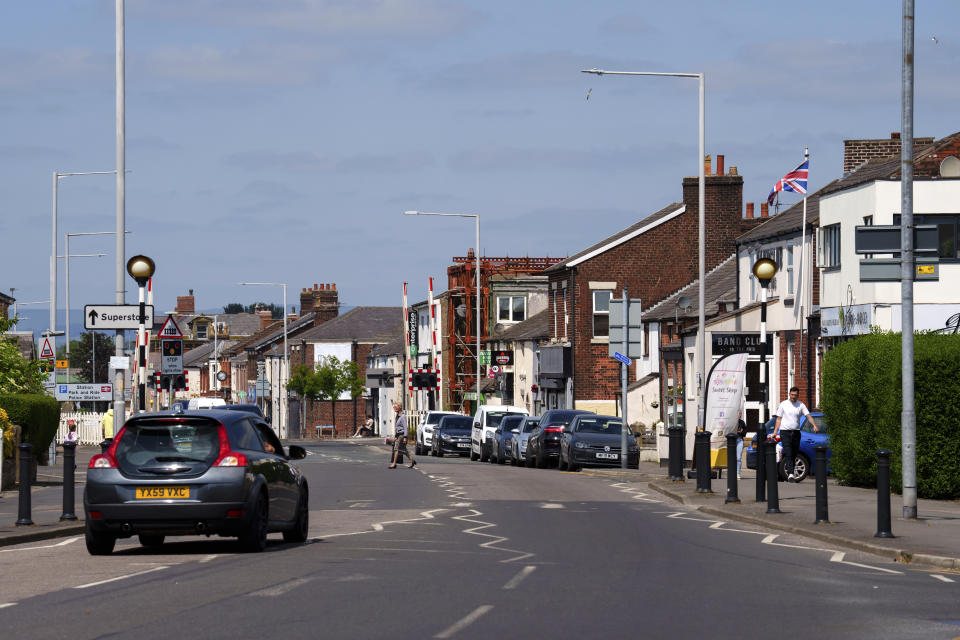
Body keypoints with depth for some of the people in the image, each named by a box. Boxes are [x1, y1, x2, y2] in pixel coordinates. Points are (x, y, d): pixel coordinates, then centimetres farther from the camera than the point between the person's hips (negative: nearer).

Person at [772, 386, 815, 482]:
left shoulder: (801, 405, 6)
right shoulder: (783, 404, 4)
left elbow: (808, 415, -5)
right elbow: (779, 419, 7)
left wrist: (814, 425, -22)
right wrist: (775, 432, 1)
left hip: (796, 432, 3)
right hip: (785, 431, -3)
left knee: (794, 455, 8)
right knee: (788, 454, -15)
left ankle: (791, 474, 17)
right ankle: (790, 474, -26)